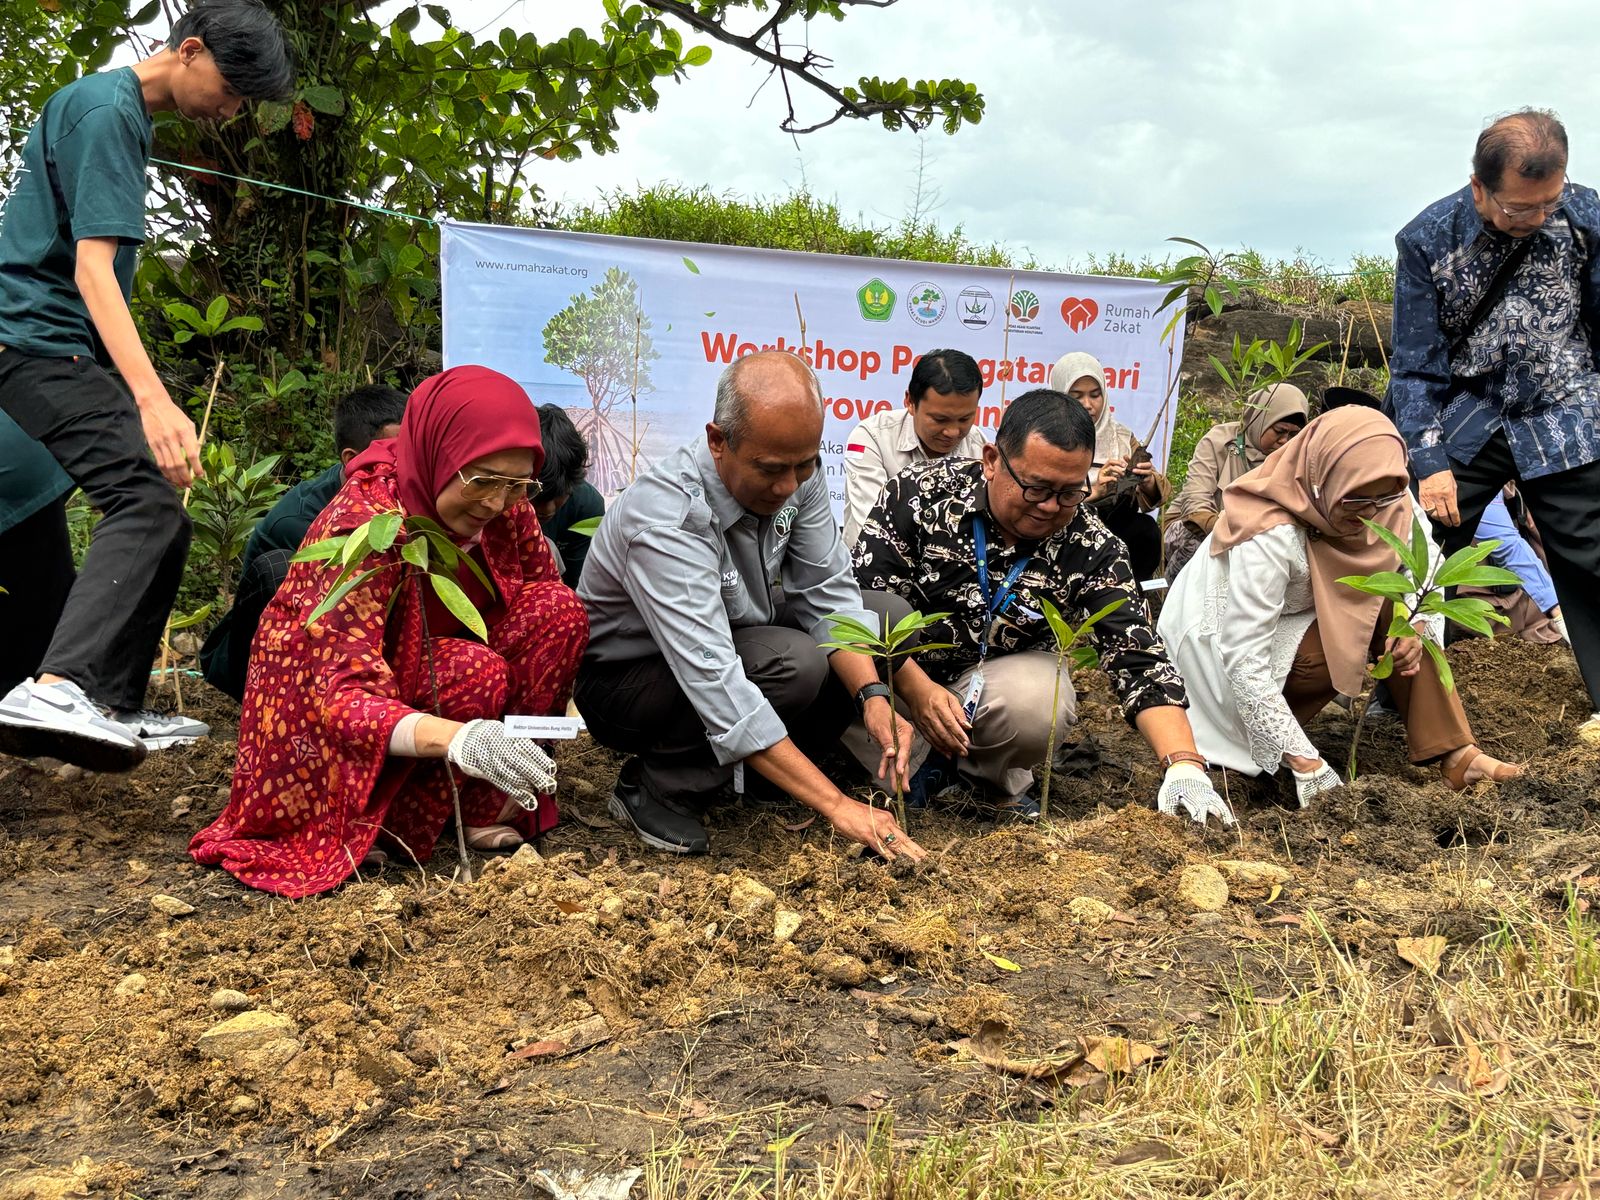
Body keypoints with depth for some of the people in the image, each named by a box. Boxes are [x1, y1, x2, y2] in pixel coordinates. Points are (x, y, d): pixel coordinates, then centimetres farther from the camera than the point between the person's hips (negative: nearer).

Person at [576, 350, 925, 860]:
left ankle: (763, 773, 4)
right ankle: (659, 790, -12)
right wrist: (835, 804, -43)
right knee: (793, 662, -32)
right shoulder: (666, 519, -36)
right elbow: (715, 684, -41)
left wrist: (874, 699, -29)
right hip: (623, 680, -7)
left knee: (888, 616, -3)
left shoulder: (798, 475, -15)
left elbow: (829, 599, -10)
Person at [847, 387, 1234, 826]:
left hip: (1001, 673, 1)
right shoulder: (919, 492, -18)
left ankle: (997, 779, 2)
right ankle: (924, 759, 12)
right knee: (898, 776, -27)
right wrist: (917, 690, -28)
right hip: (899, 670, 0)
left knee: (1041, 708, -32)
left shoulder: (1092, 549, -15)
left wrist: (1185, 766, -33)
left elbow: (1140, 658, -19)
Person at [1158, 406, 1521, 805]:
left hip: (1292, 623, 7)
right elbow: (1245, 662, -35)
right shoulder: (1268, 536, -33)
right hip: (1218, 644, -7)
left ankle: (1452, 752, -12)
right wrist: (1305, 764, -37)